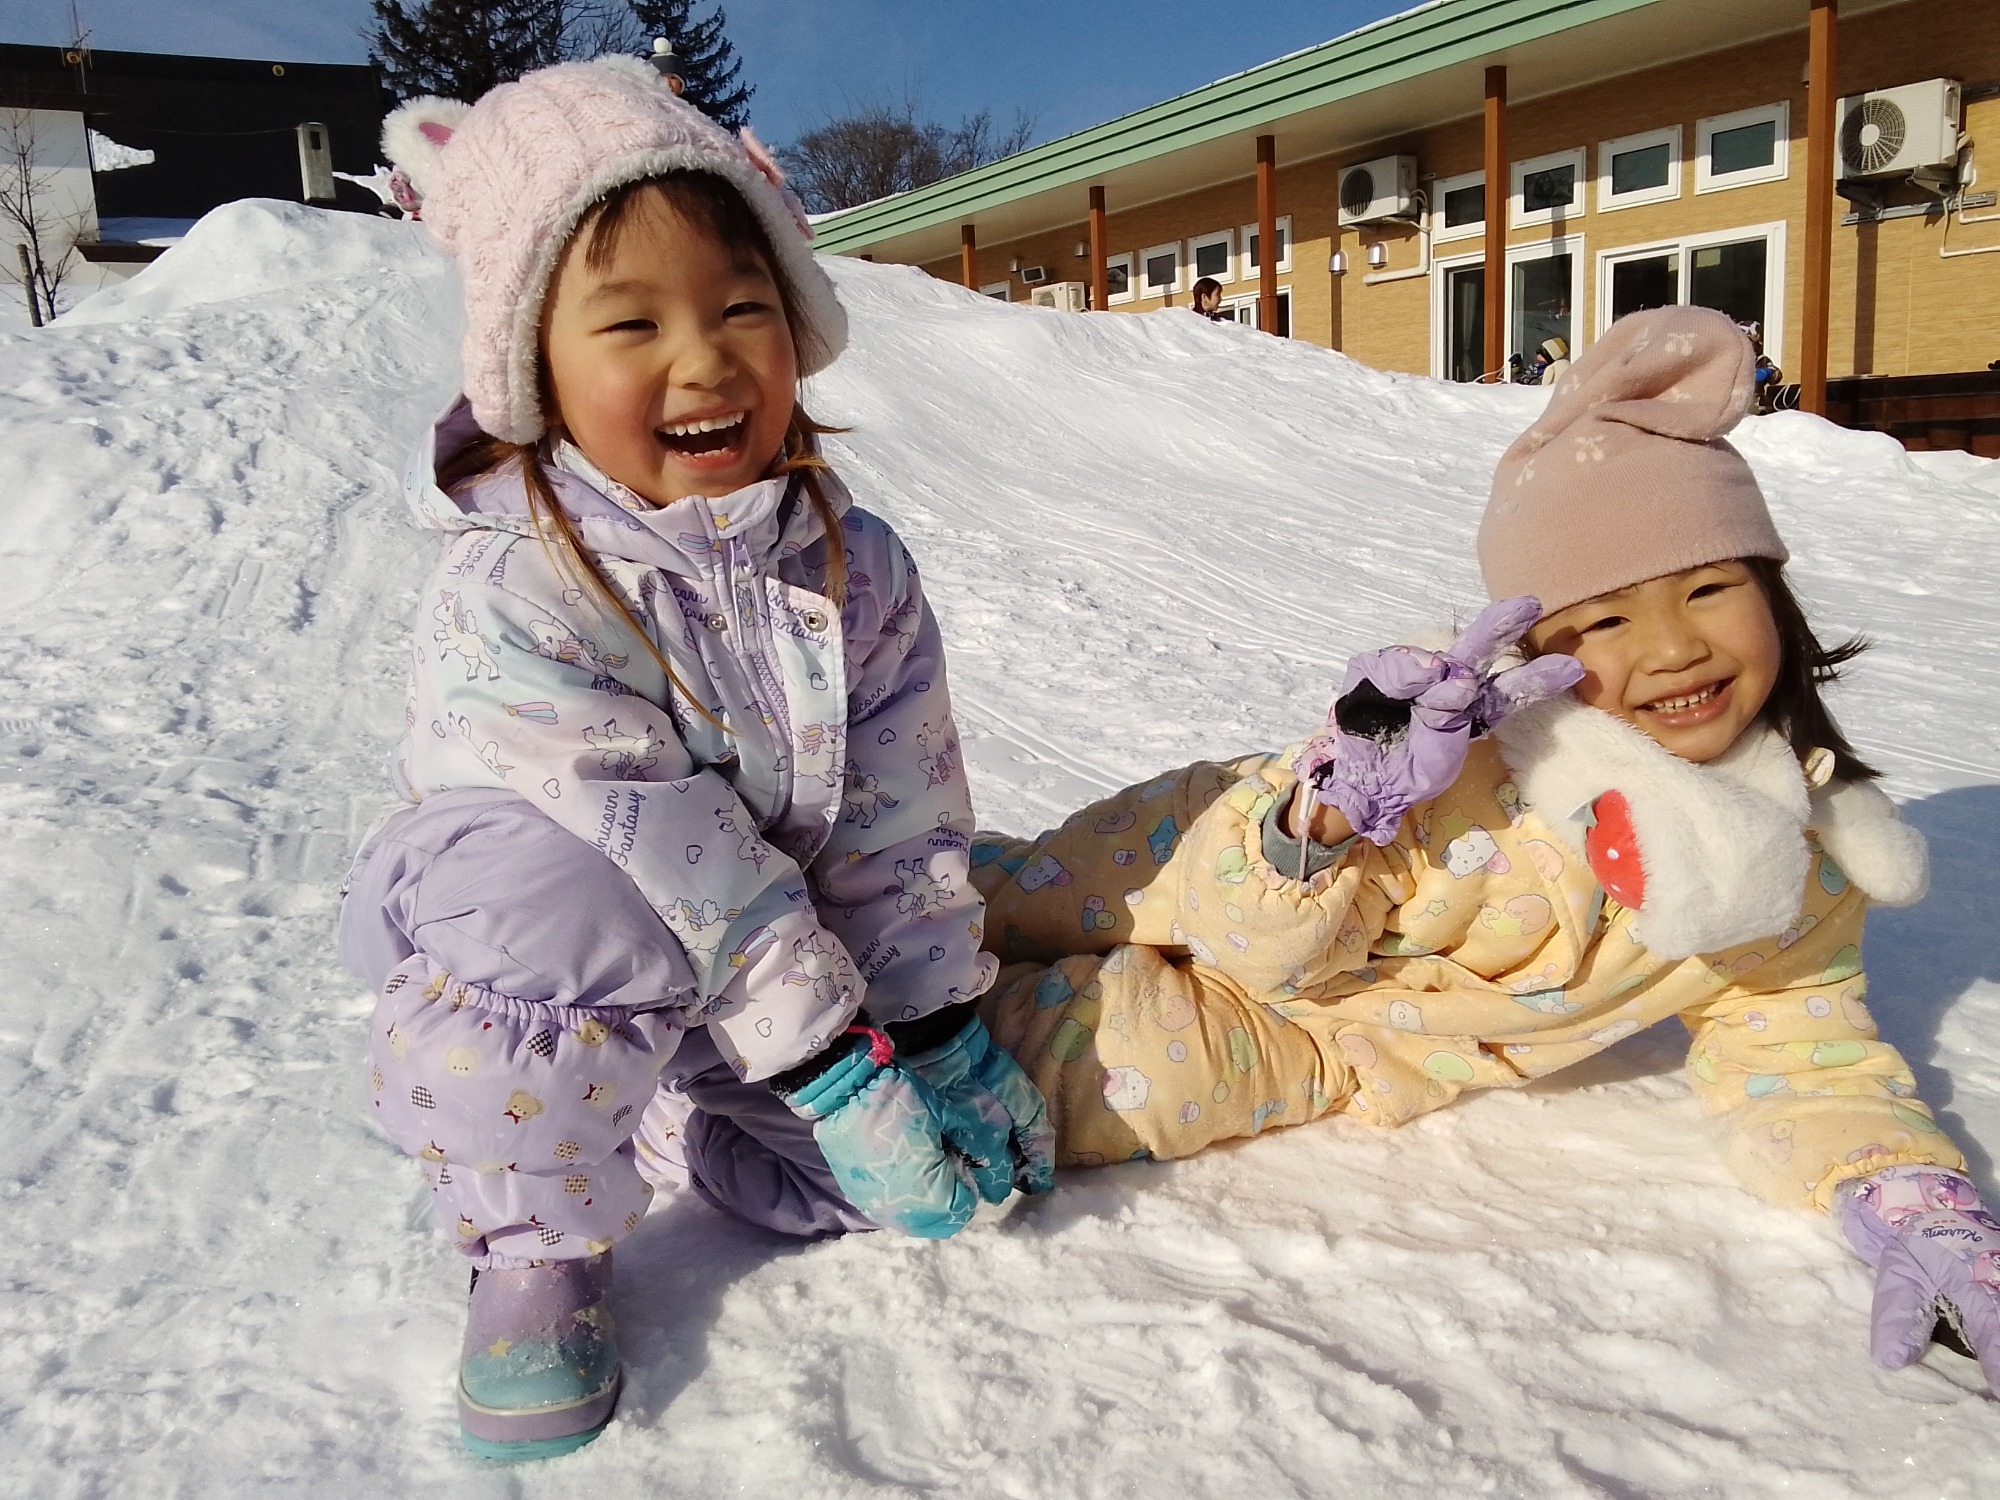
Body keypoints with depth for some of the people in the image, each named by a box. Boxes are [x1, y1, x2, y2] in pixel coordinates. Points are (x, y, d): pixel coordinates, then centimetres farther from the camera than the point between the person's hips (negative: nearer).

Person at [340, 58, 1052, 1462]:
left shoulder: (859, 571, -8)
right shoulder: (504, 597, -24)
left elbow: (900, 823, -5)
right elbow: (665, 860, -29)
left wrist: (941, 1028, -10)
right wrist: (835, 1069, -28)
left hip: (790, 946, 5)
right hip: (556, 952, -4)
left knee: (973, 1156, -10)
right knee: (564, 906, -40)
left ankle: (660, 1108, 14)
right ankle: (539, 1242, -11)